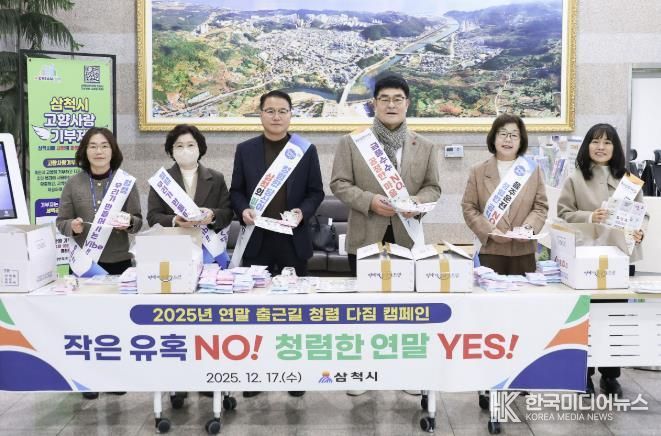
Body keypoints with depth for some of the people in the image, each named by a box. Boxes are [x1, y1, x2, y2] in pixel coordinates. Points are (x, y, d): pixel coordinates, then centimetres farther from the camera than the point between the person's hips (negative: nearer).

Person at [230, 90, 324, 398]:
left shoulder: (307, 150, 5)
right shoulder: (245, 150, 6)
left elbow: (316, 192, 4)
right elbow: (236, 191, 7)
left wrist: (303, 212, -14)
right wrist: (243, 209, -13)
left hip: (293, 240, 0)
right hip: (256, 240, 1)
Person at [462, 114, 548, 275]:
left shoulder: (533, 170, 9)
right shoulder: (478, 171, 6)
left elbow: (540, 206, 8)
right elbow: (469, 208, 2)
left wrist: (529, 226, -11)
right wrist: (490, 231, -11)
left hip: (524, 251, 1)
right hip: (490, 251, -1)